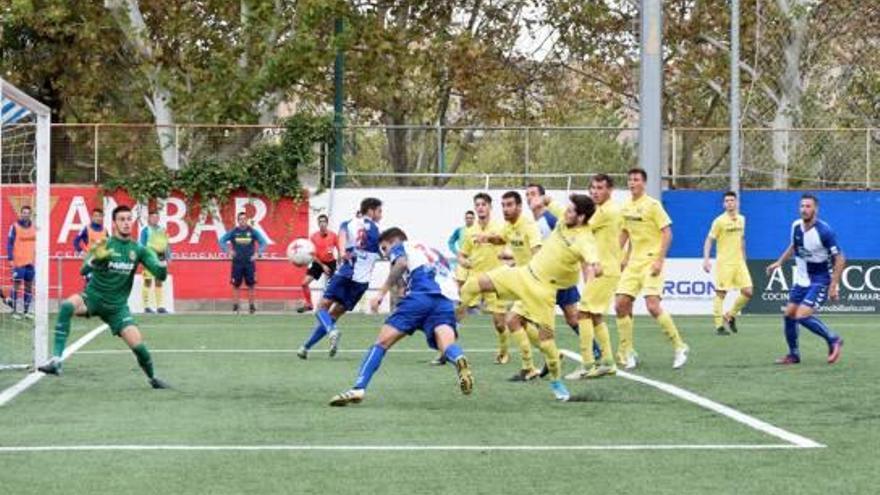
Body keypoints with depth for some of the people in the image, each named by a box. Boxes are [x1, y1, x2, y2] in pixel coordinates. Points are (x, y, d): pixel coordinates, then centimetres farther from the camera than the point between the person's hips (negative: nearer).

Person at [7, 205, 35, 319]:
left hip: (31, 262, 5)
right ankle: (14, 311, 2)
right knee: (17, 284, -3)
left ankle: (26, 311, 13)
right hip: (18, 262, -5)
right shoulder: (15, 227, -3)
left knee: (29, 286, 6)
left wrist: (38, 258, 15)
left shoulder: (34, 227, 11)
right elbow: (9, 243, -4)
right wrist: (11, 259, -11)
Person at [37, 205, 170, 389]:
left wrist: (162, 262, -28)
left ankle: (152, 378, 20)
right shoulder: (104, 245, -8)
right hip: (92, 298, -2)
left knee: (138, 345, -11)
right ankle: (56, 360, -35)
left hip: (117, 306, 2)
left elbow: (161, 275, -5)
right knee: (67, 305, -33)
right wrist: (95, 259, -42)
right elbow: (84, 270, -19)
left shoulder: (138, 250, 0)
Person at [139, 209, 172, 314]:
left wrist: (168, 257, 15)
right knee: (148, 281, -7)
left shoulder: (162, 230, 15)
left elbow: (167, 244, 20)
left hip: (160, 257, 7)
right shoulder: (145, 230, -3)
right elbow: (141, 244, -7)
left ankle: (160, 306, 13)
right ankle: (146, 306, -5)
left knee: (159, 282, 10)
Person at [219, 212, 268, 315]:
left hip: (250, 262, 0)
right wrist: (227, 251, -4)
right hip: (237, 262, 0)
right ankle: (235, 306, 8)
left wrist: (258, 253, -4)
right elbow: (222, 241, 6)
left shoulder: (252, 232, 1)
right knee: (236, 284, 1)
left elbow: (263, 242, 5)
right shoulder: (233, 232, 1)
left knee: (251, 284, 1)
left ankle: (251, 305, 9)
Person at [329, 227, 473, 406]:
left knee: (382, 342, 1)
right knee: (446, 343, -19)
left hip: (421, 296, -4)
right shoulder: (434, 252, 39)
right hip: (446, 299, 4)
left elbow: (401, 263, -4)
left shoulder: (399, 247, 22)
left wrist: (382, 293, -7)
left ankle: (358, 389, -9)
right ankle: (459, 361, -55)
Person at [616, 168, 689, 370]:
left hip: (651, 261, -7)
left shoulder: (652, 205, -9)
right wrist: (625, 256, 14)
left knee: (653, 306, -18)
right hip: (633, 262, 7)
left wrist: (660, 260, -18)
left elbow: (667, 233, -12)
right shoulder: (626, 207, 10)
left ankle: (679, 347, -3)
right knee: (621, 305, -2)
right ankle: (627, 353, 9)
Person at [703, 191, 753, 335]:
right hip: (724, 263, -6)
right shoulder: (719, 221, -7)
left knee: (747, 292, -2)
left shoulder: (741, 219, 10)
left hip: (739, 262, 6)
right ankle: (719, 326, 2)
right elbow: (709, 241, -8)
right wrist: (706, 259, -18)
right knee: (720, 293, -4)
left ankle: (730, 316, 18)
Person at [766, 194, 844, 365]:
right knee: (788, 315, 6)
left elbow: (839, 259, -19)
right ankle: (793, 355, 22)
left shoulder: (824, 231, -22)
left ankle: (833, 340, -1)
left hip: (820, 280, -7)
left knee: (802, 315, -19)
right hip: (801, 279, 7)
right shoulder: (796, 226, -2)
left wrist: (834, 286, -23)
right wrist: (779, 262, 15)